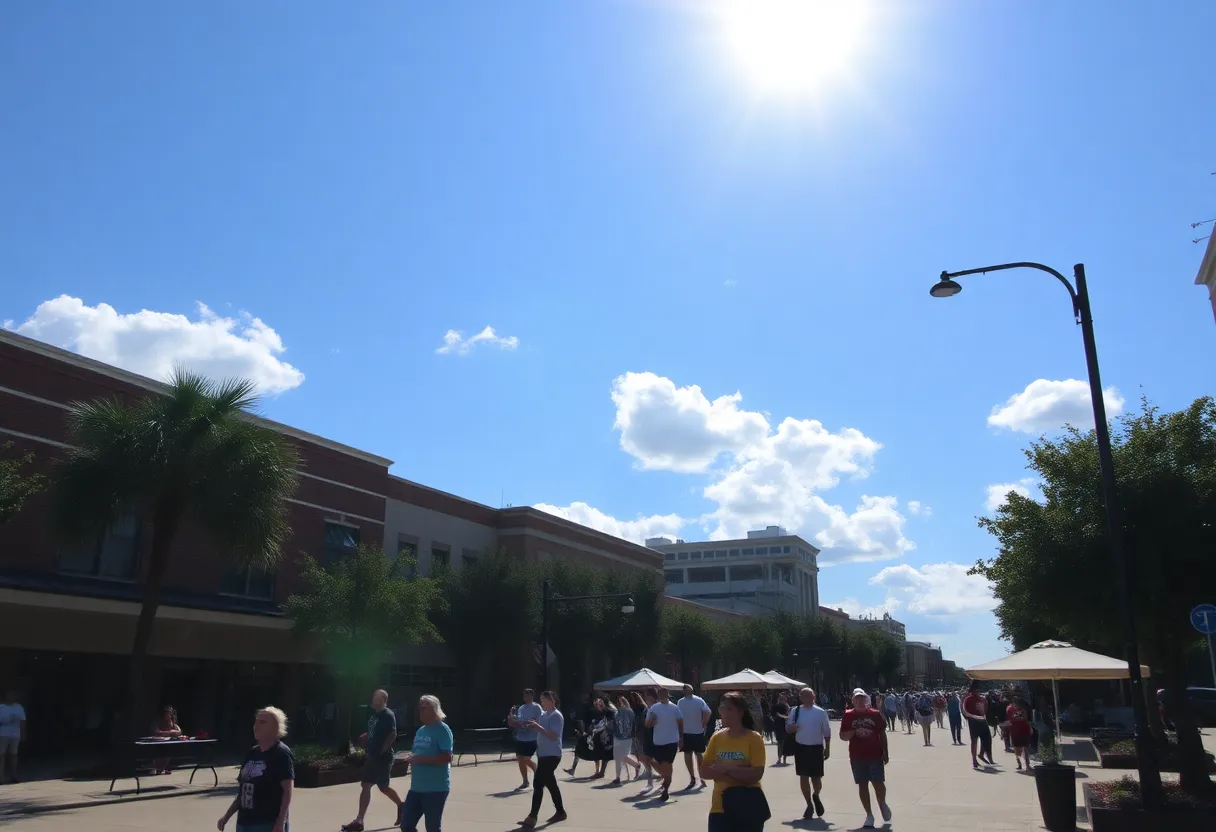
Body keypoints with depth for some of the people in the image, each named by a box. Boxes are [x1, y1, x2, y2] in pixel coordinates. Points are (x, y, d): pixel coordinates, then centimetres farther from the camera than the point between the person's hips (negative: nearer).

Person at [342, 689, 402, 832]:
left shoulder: (388, 715, -16)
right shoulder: (374, 715, 12)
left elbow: (392, 735, -23)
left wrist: (381, 751, -20)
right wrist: (370, 751, 12)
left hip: (383, 758, -9)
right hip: (372, 757, 9)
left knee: (383, 787, 3)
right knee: (365, 786, 9)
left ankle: (402, 806, 24)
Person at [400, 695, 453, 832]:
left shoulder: (442, 730, -12)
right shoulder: (420, 731, 13)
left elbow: (447, 757, -20)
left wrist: (422, 759, -22)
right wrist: (412, 758, 2)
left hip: (436, 788, -8)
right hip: (416, 787, 8)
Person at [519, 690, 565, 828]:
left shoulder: (556, 716, -14)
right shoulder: (543, 714, 12)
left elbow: (554, 736, -22)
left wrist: (539, 727, -28)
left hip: (551, 755, -9)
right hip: (544, 754, 9)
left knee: (538, 784, -11)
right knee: (550, 784, 15)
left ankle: (532, 817, -11)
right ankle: (560, 812, 26)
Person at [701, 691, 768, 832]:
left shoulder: (754, 738, -8)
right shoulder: (717, 737, 4)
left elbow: (755, 775, -17)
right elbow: (704, 772, 0)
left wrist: (726, 768, -17)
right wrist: (738, 772, -14)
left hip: (748, 807, -3)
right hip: (720, 806, 3)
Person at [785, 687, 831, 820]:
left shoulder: (821, 712, -4)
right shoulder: (796, 711, -1)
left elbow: (827, 732, 2)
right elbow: (788, 728, 4)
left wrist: (827, 748, 1)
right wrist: (791, 727, -19)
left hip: (816, 748, -1)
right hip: (801, 748, 1)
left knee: (816, 778, 4)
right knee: (803, 777, 4)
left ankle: (816, 796, 35)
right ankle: (809, 804, 19)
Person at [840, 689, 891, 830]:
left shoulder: (875, 714, 1)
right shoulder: (848, 716, 0)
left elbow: (882, 734, 5)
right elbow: (843, 737, 1)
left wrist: (885, 752, 3)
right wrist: (853, 732, -18)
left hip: (875, 755, -1)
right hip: (857, 756, 1)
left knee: (878, 783, -1)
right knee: (862, 785, 4)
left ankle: (882, 804, 31)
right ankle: (869, 815, 16)